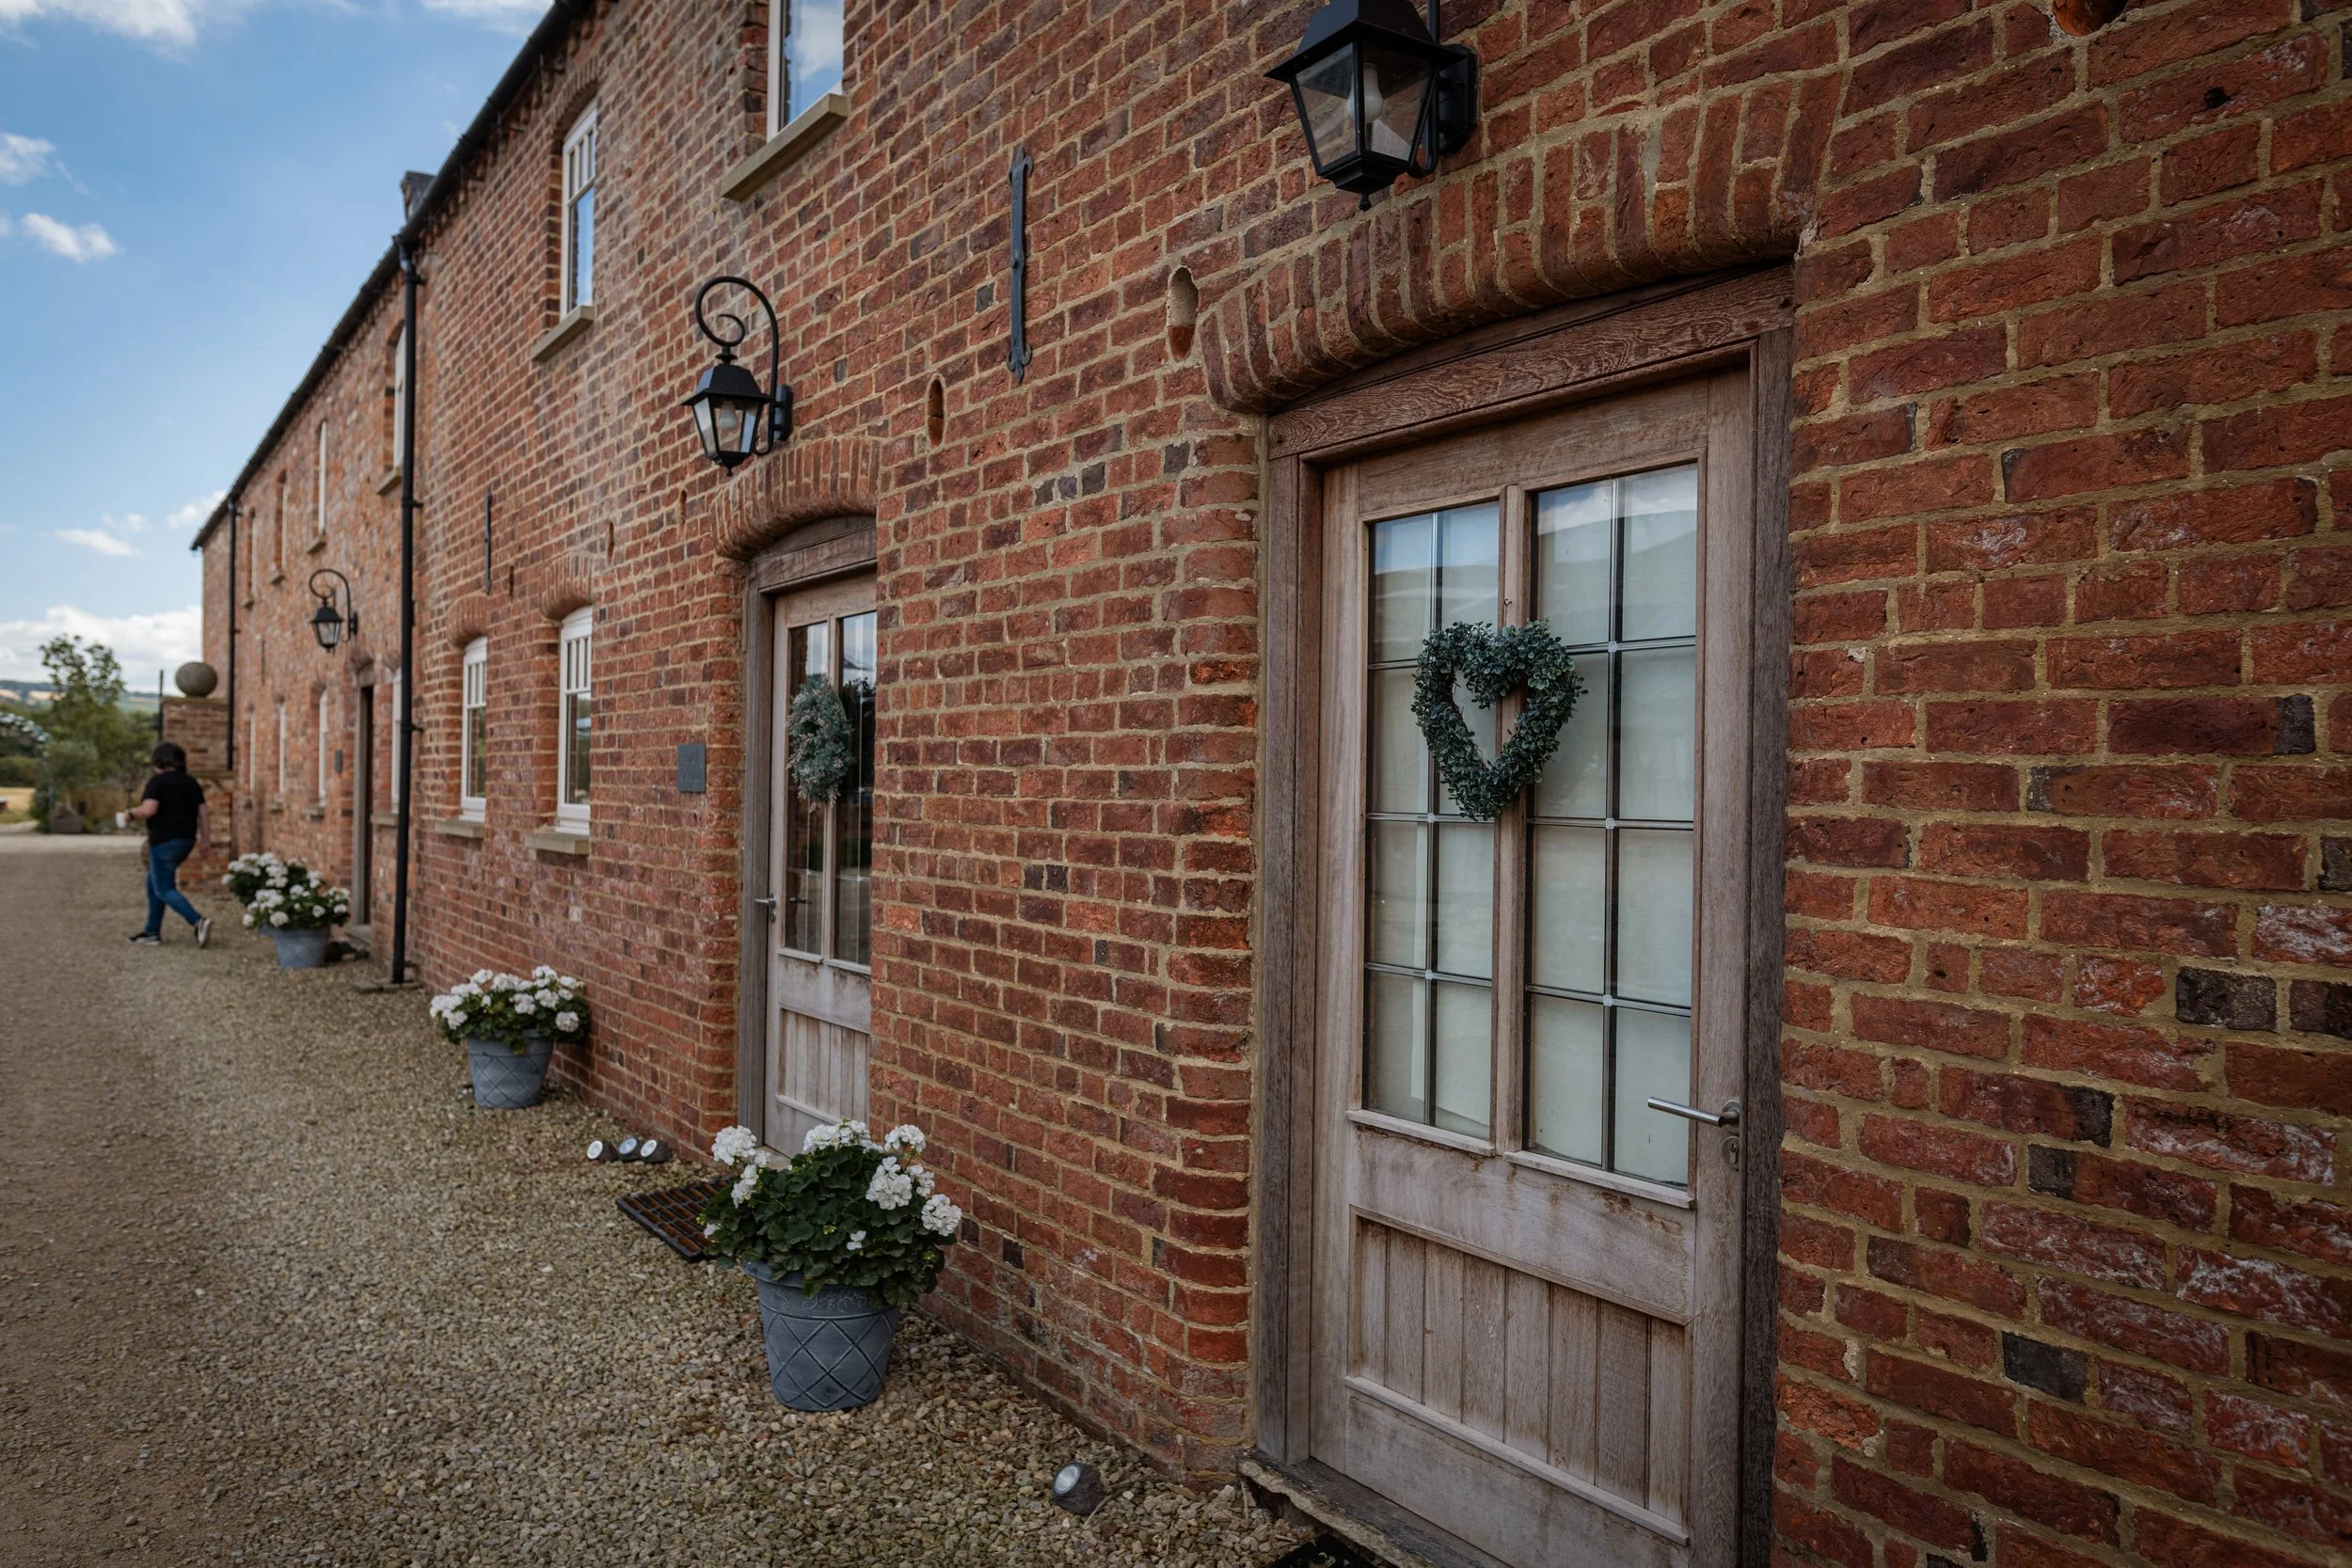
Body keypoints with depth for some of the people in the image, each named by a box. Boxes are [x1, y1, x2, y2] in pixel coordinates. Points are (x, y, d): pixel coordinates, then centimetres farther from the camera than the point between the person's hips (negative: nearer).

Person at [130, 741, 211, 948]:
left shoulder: (158, 781, -10)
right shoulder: (192, 783, 11)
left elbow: (149, 810, -21)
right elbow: (202, 812, 9)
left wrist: (132, 812, -1)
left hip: (164, 841, -8)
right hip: (186, 840, 8)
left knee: (164, 889, -3)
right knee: (153, 883, 19)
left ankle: (198, 922, -21)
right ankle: (152, 932, 20)